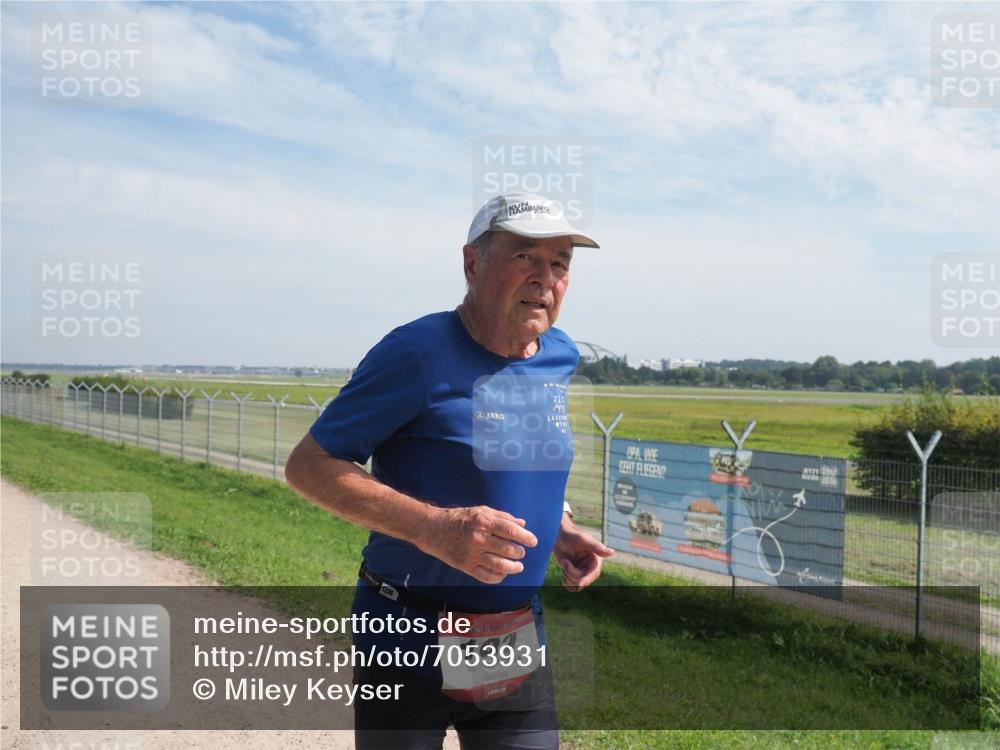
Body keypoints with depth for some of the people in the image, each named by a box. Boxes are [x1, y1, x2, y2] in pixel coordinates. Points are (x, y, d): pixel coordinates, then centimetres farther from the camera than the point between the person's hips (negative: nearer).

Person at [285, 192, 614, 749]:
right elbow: (308, 466, -16)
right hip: (411, 646, -5)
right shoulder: (417, 354, -18)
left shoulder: (561, 358, 2)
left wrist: (560, 531, 1)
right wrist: (433, 527, -28)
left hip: (521, 643, 6)